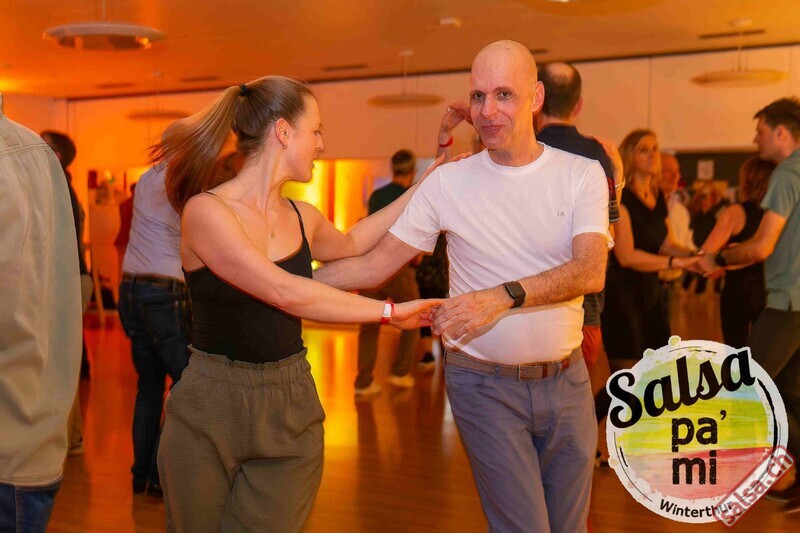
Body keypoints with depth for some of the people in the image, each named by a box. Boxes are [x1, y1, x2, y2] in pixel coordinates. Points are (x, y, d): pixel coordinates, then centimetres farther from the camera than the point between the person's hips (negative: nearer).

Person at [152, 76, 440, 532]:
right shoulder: (205, 211, -13)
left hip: (291, 410, 5)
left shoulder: (302, 217, 7)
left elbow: (350, 245, 28)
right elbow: (286, 294, -21)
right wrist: (389, 311, -16)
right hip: (209, 412, -4)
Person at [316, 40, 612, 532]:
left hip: (566, 379, 2)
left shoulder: (582, 174, -4)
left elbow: (591, 271, -19)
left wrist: (503, 296, -34)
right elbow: (376, 264, -3)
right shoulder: (448, 183, -4)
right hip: (484, 384, -2)